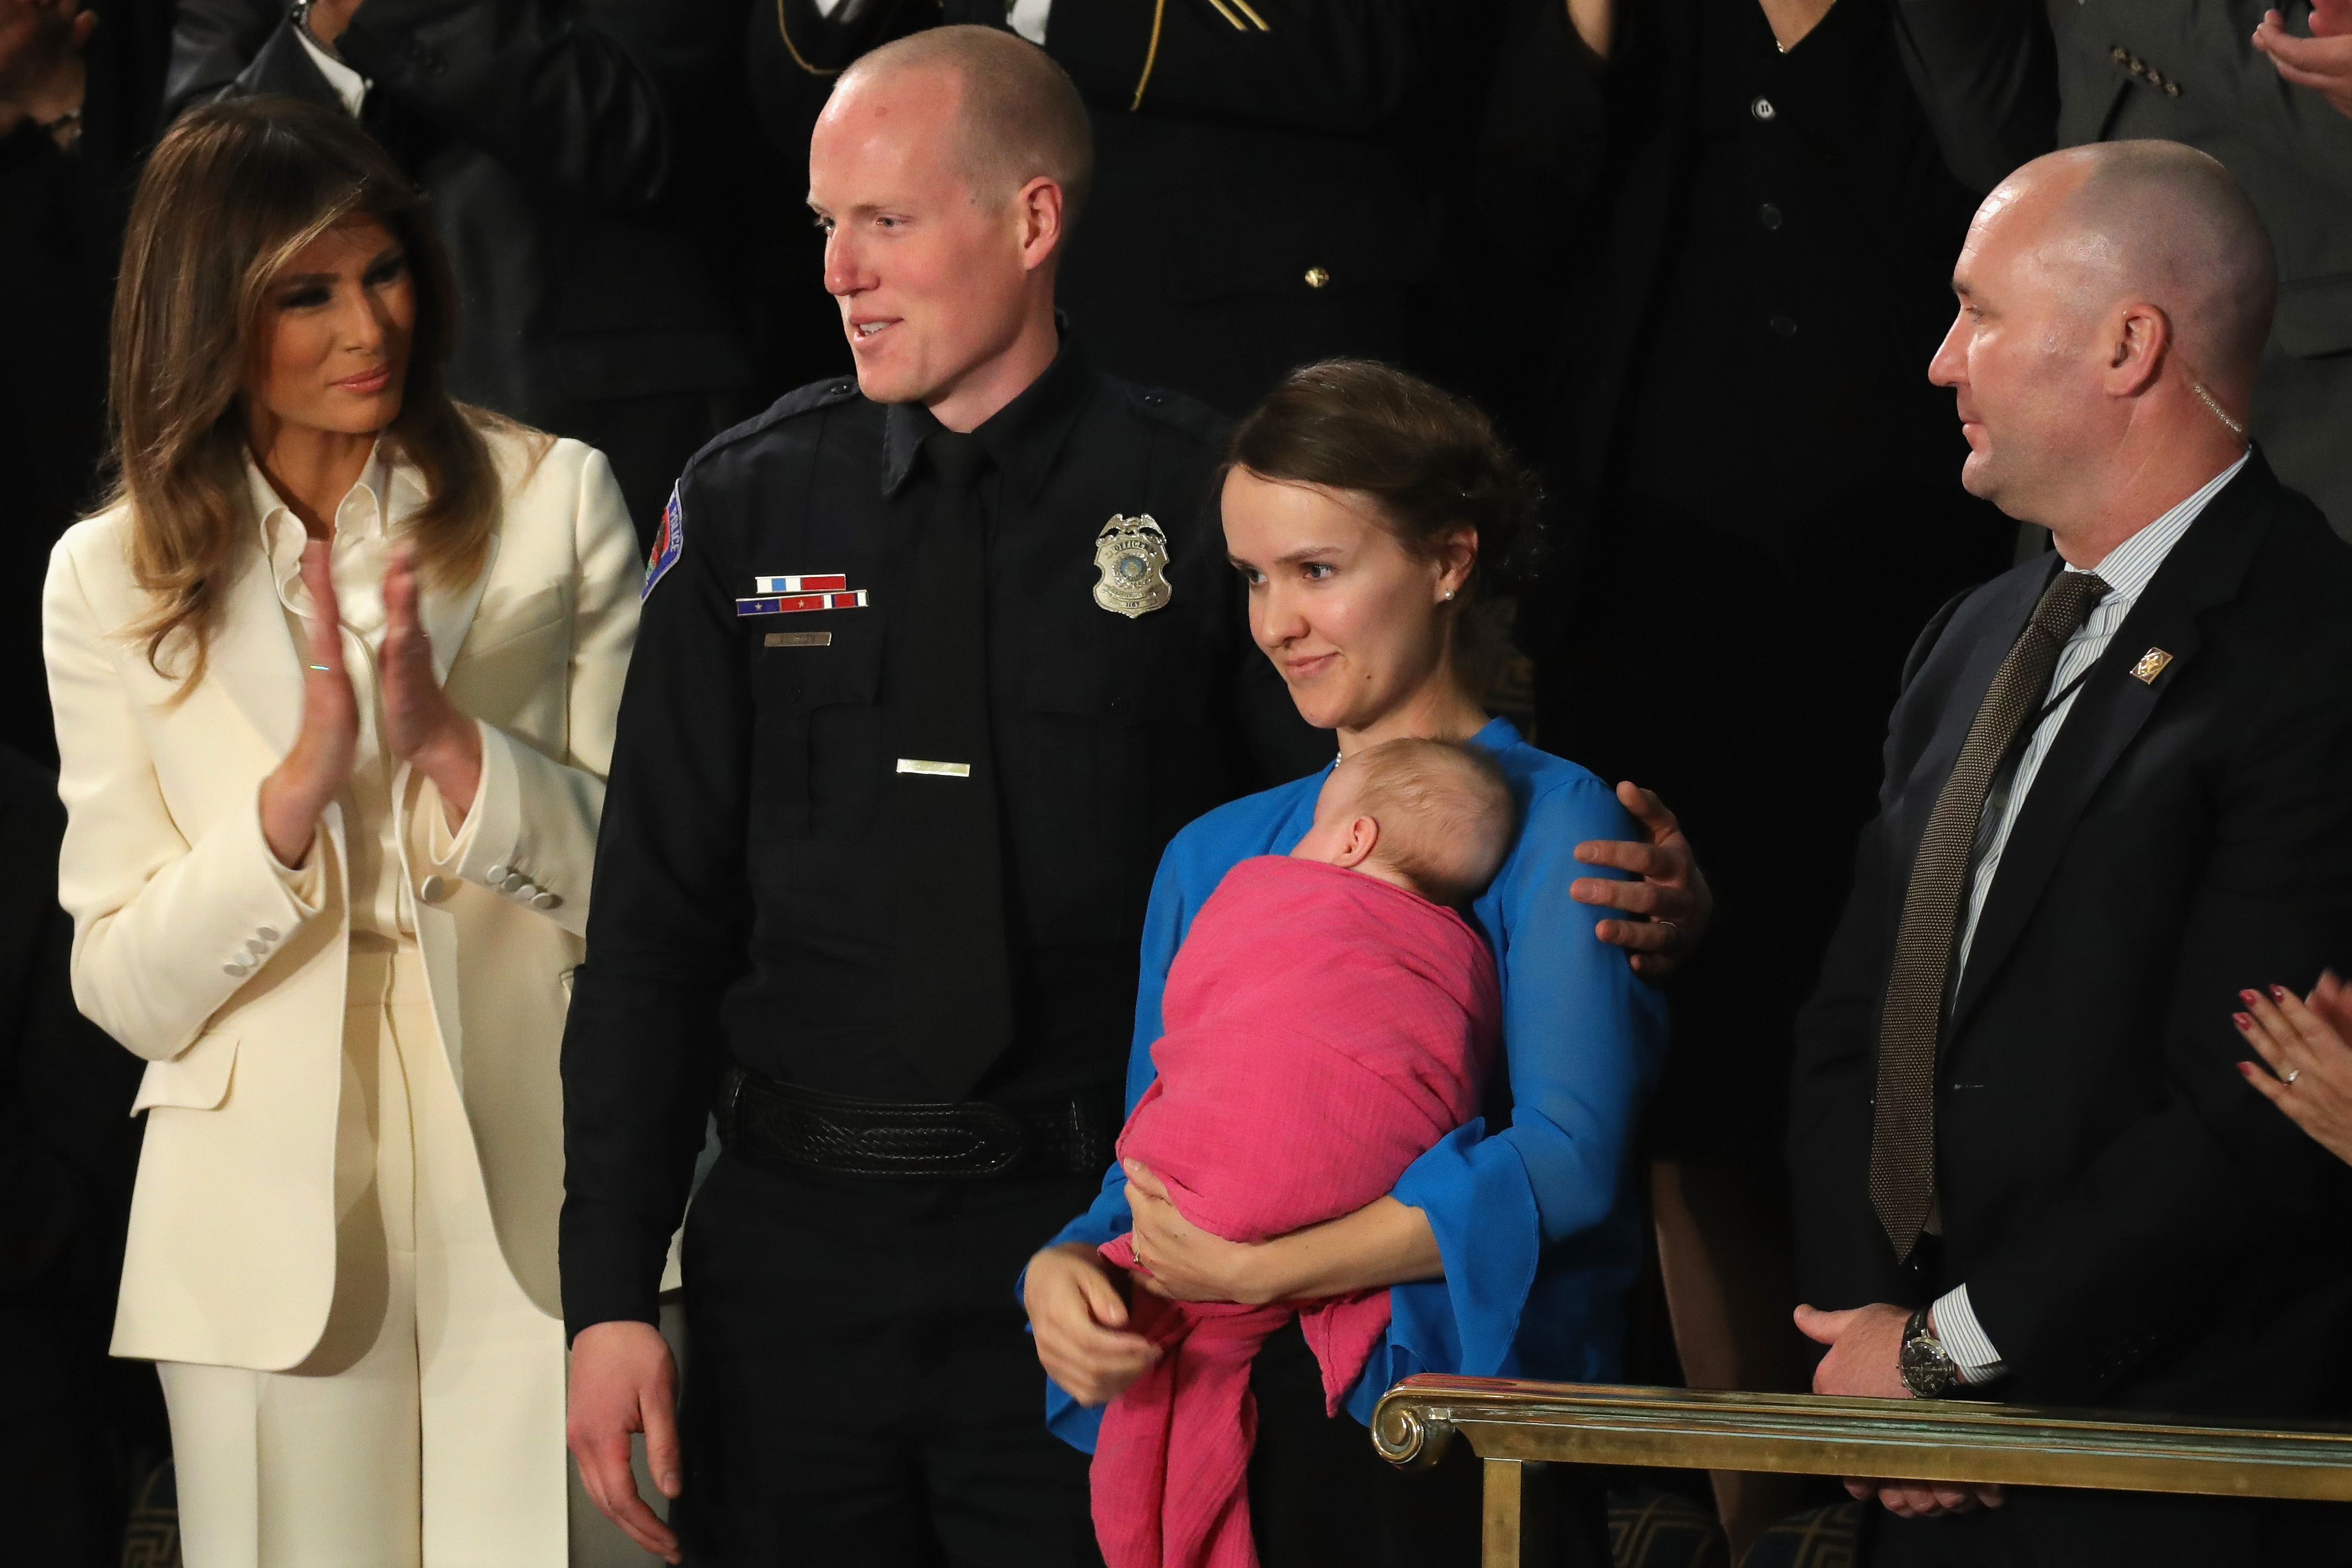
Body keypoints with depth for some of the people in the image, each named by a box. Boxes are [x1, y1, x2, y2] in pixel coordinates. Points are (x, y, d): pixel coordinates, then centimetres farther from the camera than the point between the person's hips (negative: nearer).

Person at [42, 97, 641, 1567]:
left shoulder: (555, 502, 2)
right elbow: (126, 991, -2)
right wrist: (303, 779, -17)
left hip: (529, 1202, 0)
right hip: (273, 1225, 0)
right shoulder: (114, 580, 3)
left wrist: (449, 743, -16)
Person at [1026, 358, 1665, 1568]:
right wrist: (1063, 1271, -7)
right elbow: (1149, 1181, 17)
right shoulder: (1215, 858, 17)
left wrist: (1251, 1271, -17)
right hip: (1228, 1443, 5)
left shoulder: (1551, 823, -2)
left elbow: (1564, 1160, -15)